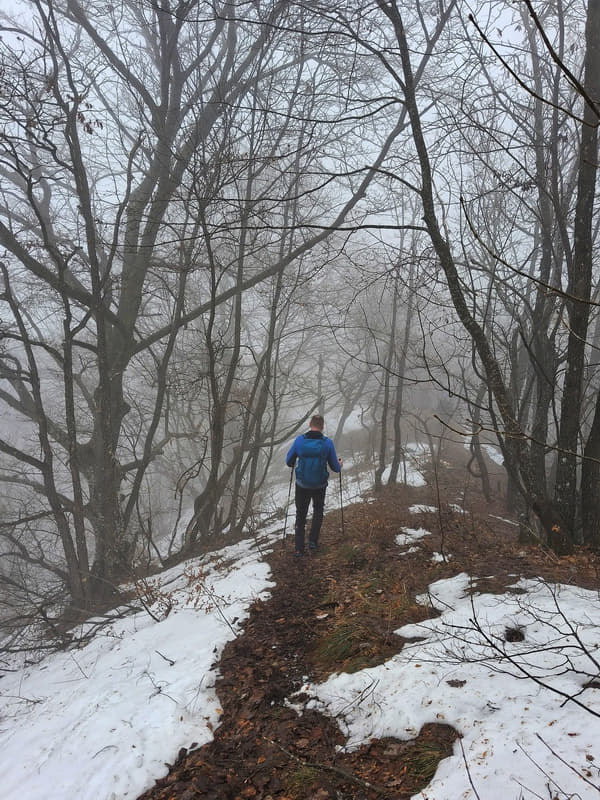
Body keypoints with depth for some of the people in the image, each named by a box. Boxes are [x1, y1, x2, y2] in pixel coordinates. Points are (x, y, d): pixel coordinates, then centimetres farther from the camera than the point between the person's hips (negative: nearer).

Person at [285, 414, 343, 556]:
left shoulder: (299, 440, -11)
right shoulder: (327, 443, -12)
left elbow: (289, 462, -1)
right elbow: (335, 467, -5)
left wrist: (296, 462, 23)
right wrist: (340, 465, 19)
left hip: (302, 485, 0)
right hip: (320, 486, 0)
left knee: (301, 515, 17)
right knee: (318, 511, 26)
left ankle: (299, 548, 15)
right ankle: (313, 541, 17)